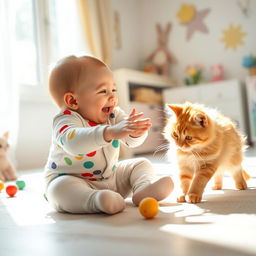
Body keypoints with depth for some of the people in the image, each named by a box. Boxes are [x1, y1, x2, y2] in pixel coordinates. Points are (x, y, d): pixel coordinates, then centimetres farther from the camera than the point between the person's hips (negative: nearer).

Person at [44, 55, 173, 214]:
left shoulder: (114, 115, -3)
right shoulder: (66, 119, -24)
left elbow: (132, 141, -10)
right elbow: (72, 141, -47)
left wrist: (136, 131, -36)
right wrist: (111, 132, -59)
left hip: (112, 177, 6)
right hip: (71, 179, -6)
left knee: (141, 164, 2)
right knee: (60, 186, -35)